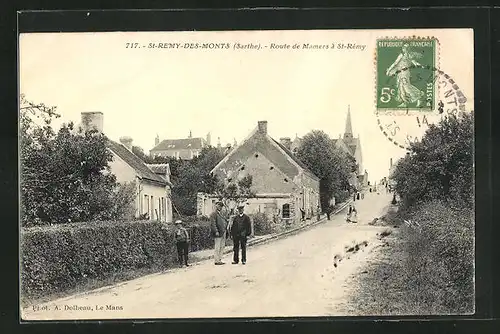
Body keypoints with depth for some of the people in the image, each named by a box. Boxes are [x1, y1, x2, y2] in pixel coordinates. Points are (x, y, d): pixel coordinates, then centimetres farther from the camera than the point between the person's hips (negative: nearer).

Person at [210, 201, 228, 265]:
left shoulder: (222, 214, 20)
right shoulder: (213, 214, -7)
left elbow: (225, 221, 26)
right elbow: (213, 224, -15)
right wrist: (216, 231, -22)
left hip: (223, 233, 9)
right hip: (218, 233, -9)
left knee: (222, 247, 11)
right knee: (217, 248, -5)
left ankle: (219, 260, 17)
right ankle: (216, 261, -2)